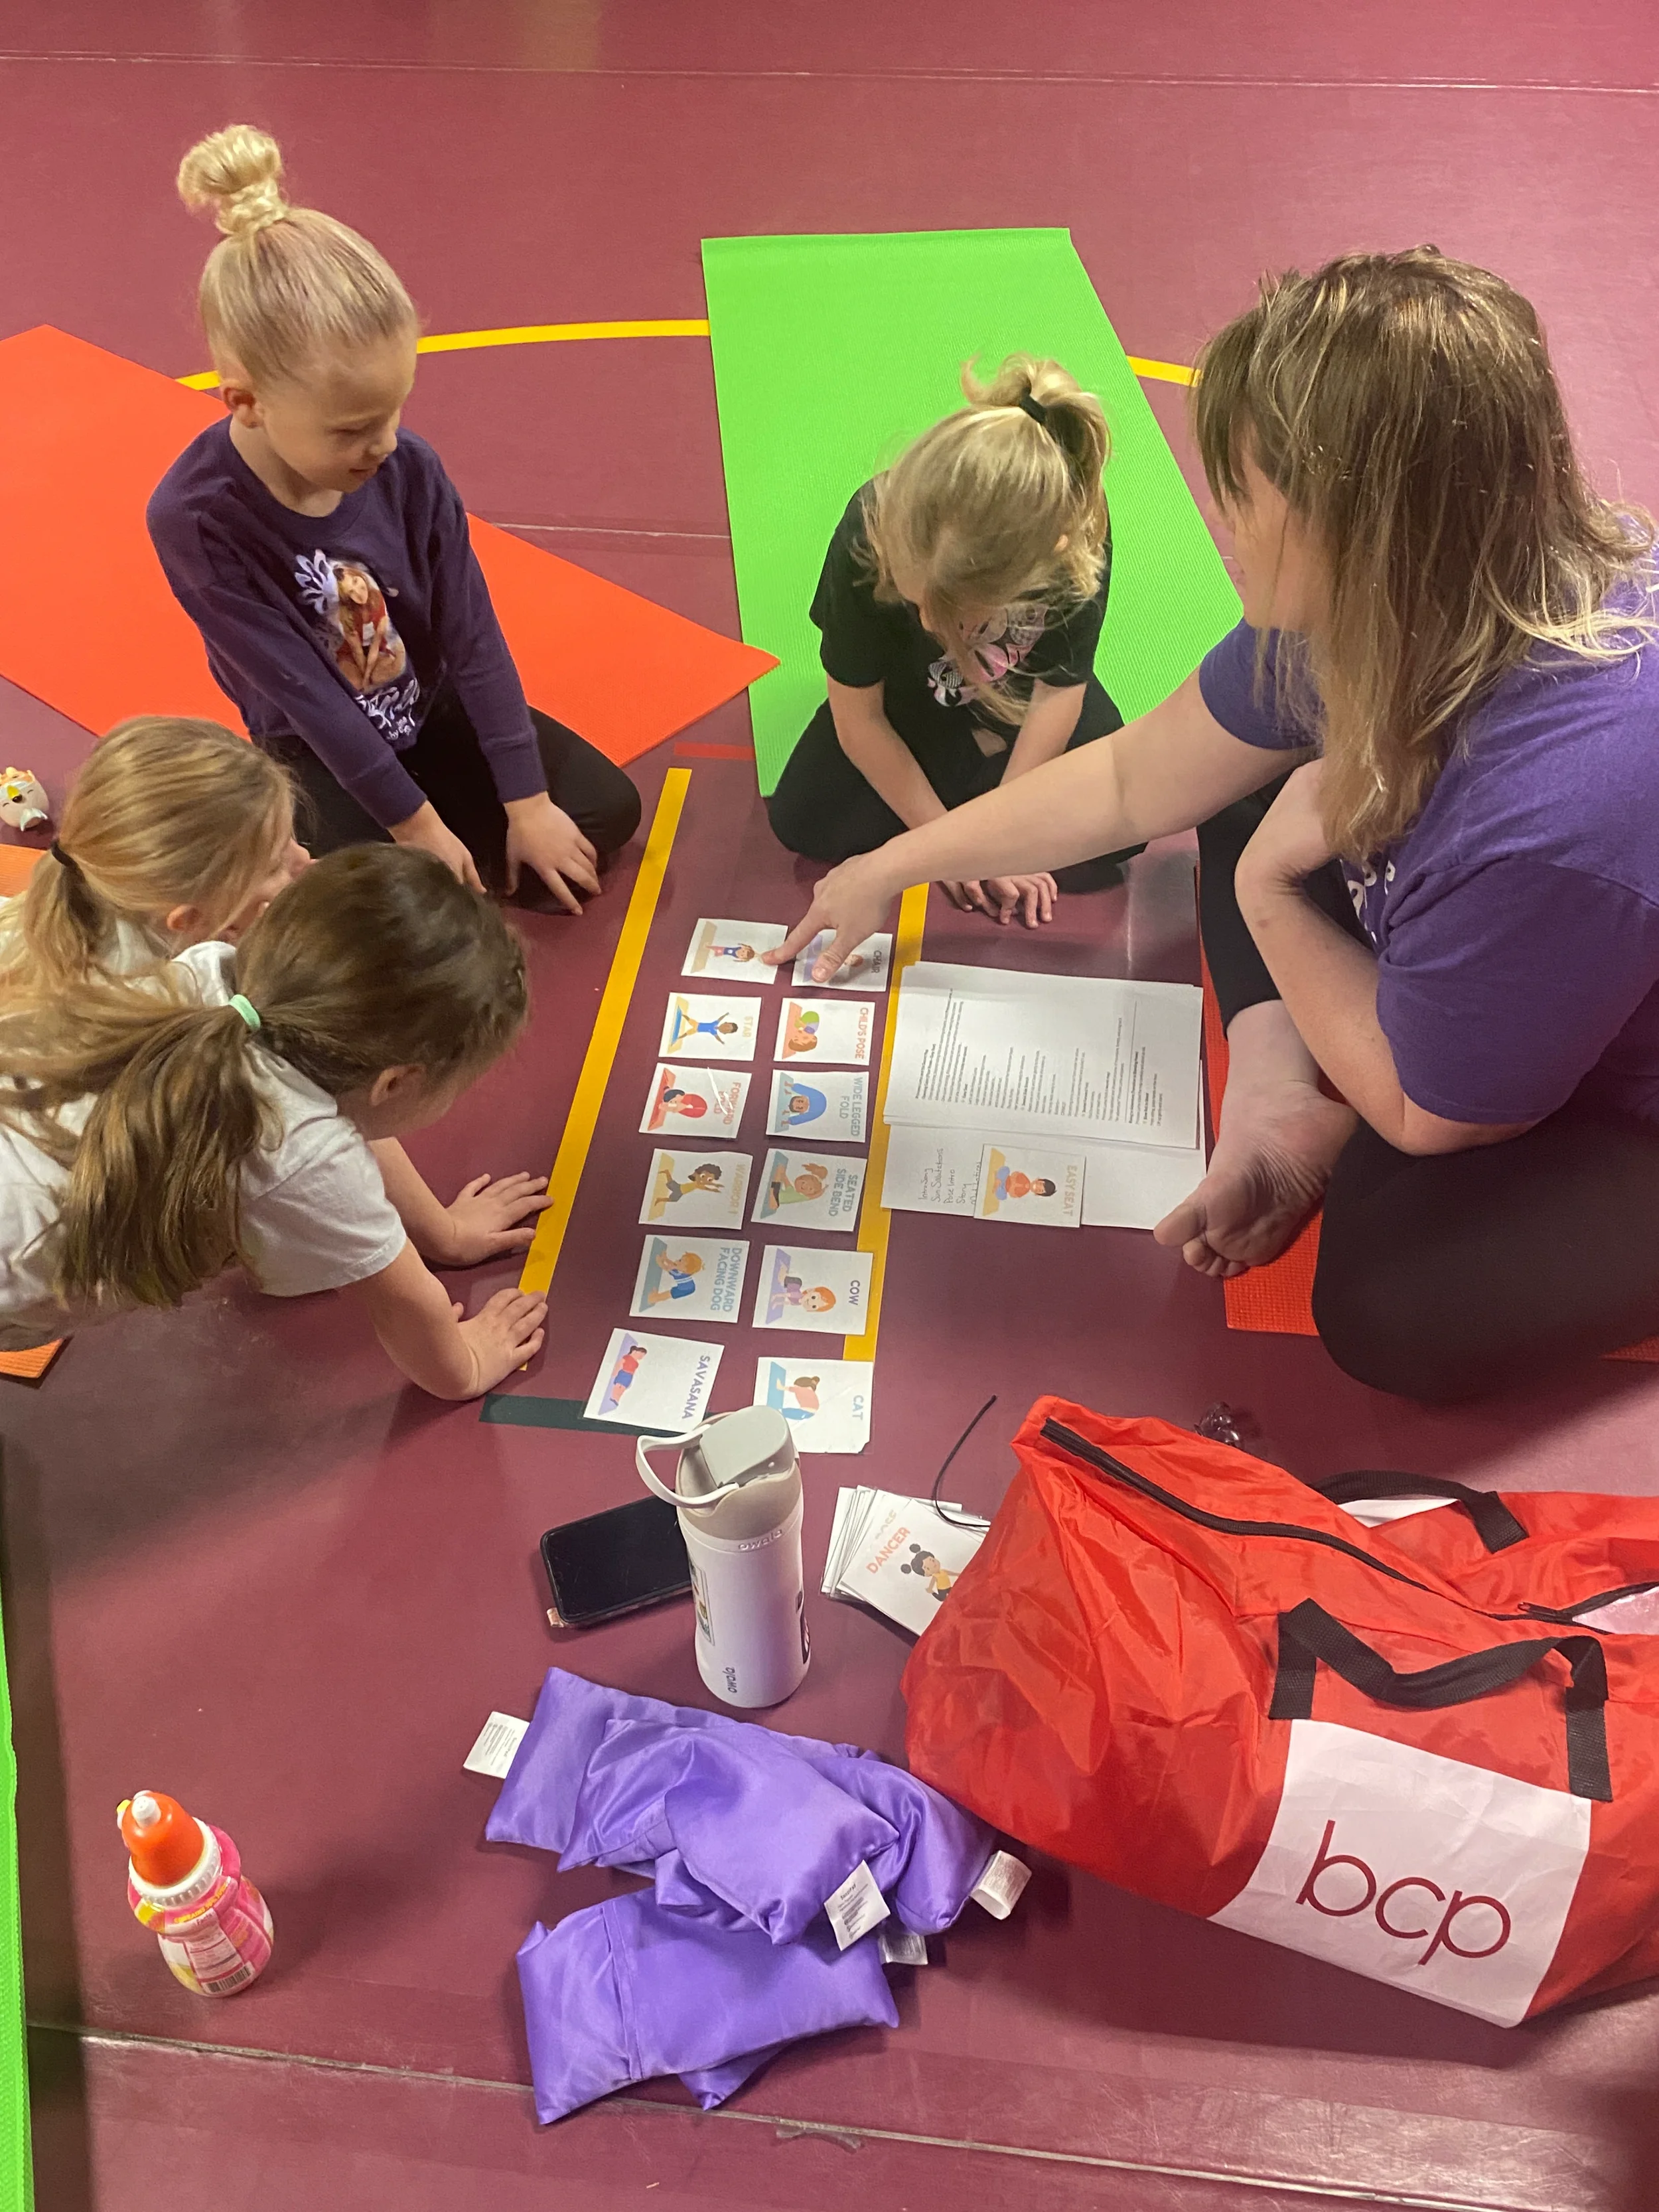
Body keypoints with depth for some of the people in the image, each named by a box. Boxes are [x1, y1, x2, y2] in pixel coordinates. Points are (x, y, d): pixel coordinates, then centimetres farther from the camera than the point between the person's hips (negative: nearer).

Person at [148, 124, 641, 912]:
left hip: (432, 708, 4)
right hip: (318, 754, -4)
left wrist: (525, 805, -13)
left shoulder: (408, 468, -18)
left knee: (607, 806, -5)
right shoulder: (194, 517, -28)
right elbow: (302, 691, -26)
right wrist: (416, 827, -22)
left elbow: (474, 636, -13)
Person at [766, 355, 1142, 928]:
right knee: (803, 822, -20)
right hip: (911, 690, 0)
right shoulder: (865, 539, -37)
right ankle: (984, 755, -1)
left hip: (1016, 688, 0)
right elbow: (858, 718, -24)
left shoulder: (1080, 541, -37)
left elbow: (1058, 689, -21)